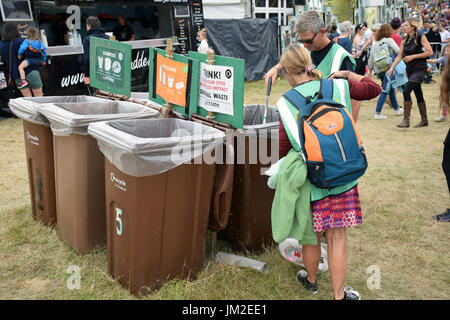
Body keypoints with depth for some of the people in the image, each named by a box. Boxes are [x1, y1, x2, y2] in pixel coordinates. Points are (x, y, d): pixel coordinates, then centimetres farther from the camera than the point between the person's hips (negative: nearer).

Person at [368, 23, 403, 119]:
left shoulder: (375, 43, 11)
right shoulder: (389, 40, -6)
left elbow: (371, 57, 14)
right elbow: (398, 52, -15)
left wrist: (370, 69, 22)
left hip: (378, 70, 7)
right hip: (388, 68, -7)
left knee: (391, 89, 20)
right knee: (385, 91, -5)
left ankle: (397, 109, 30)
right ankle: (377, 113, -9)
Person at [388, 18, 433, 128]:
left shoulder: (421, 37, -8)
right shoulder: (405, 39, 10)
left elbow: (430, 52, -13)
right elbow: (400, 55, 9)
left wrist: (413, 56, -15)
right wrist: (392, 68, -2)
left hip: (420, 68, -7)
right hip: (410, 69, 7)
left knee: (406, 91, -20)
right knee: (418, 95, 12)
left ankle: (406, 120, -16)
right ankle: (424, 120, 23)